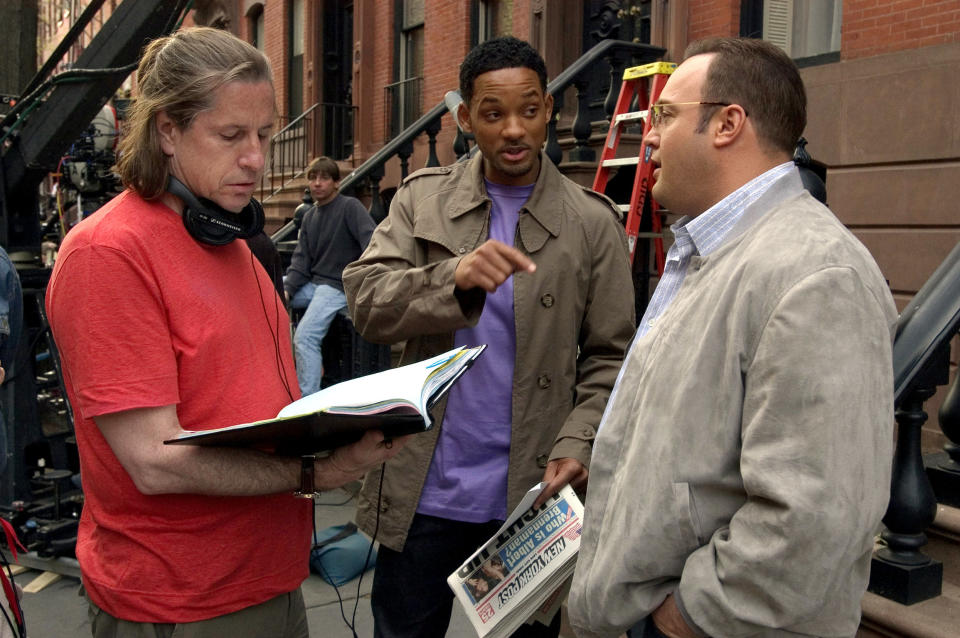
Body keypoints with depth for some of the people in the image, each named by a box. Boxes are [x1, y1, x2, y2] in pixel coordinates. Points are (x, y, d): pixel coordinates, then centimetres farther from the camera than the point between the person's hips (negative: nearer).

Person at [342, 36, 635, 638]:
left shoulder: (593, 222, -1)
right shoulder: (422, 198, 3)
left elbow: (608, 357, 1)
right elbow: (364, 301, -8)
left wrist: (576, 444, -15)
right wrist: (454, 279, -26)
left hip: (530, 497, -1)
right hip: (423, 493, 1)